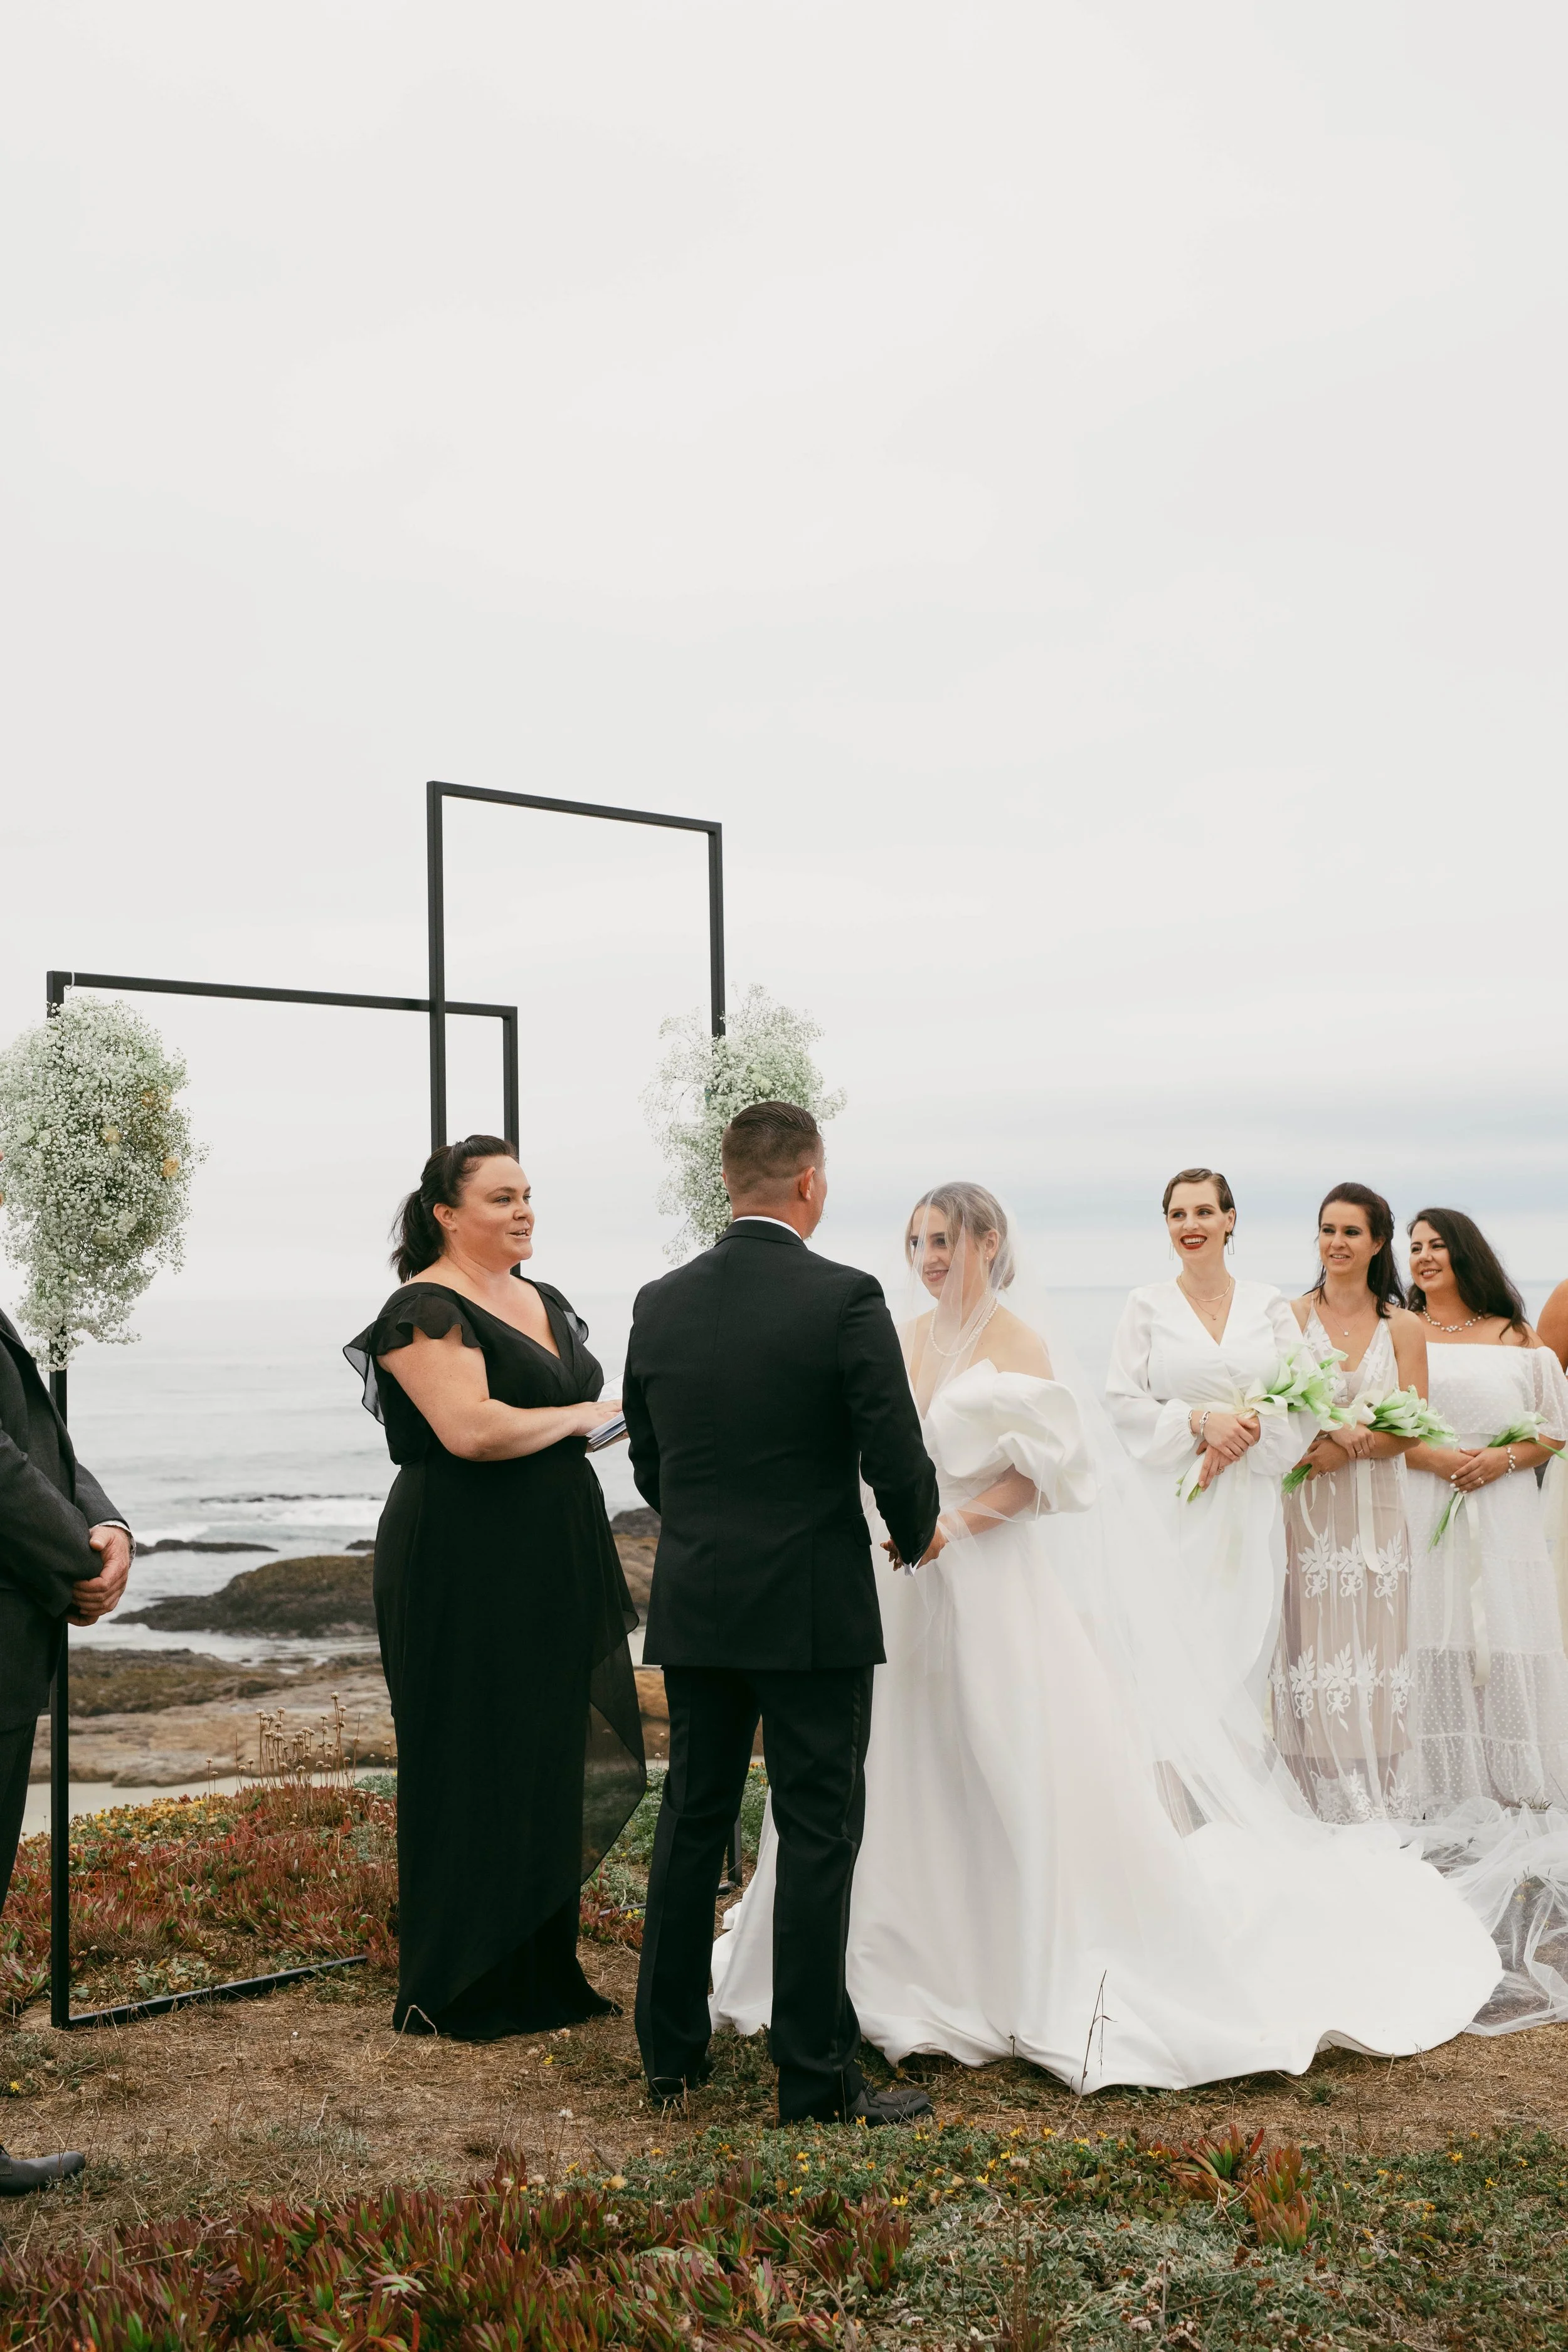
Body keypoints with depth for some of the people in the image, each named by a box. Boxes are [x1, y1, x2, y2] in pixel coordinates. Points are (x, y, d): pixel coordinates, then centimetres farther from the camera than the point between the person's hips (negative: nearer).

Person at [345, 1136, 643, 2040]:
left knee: (551, 1763, 12)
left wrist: (614, 1416, 3)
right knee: (471, 1769, 0)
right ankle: (457, 1991, 12)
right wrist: (581, 1418, -12)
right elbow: (472, 1429, -25)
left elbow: (589, 1406, 26)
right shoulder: (427, 1308, -12)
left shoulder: (547, 1302, 15)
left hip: (553, 1567, 8)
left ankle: (539, 1974, 23)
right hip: (464, 1568, -8)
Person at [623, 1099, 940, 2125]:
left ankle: (672, 2049, 24)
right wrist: (919, 1533, 7)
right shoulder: (846, 1299, -13)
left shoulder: (661, 1304, 2)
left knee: (692, 1822, 15)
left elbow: (648, 1467, 10)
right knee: (818, 1835, 3)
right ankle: (816, 2076, 9)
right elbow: (898, 1460, -14)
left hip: (693, 1608, 5)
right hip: (815, 1609, -5)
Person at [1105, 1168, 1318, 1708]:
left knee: (1244, 1646, 1)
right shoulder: (1148, 1305, 5)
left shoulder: (1268, 1304, 9)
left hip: (1251, 1506, 2)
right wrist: (1199, 1420, -13)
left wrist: (1249, 1429, -12)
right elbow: (1122, 1403, -1)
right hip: (1175, 1504, -2)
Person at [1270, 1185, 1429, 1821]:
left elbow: (1412, 1430, 1)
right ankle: (1320, 1803, 7)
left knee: (1369, 1644, 3)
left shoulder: (1403, 1327, 6)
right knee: (1311, 1645, -3)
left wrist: (1345, 1450, -14)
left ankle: (1369, 1807, 14)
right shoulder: (1292, 1315, 3)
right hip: (1306, 1506, -1)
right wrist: (1340, 1427, -21)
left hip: (1374, 1506, 1)